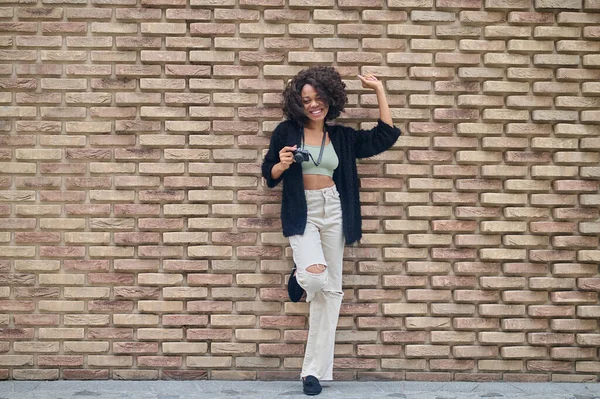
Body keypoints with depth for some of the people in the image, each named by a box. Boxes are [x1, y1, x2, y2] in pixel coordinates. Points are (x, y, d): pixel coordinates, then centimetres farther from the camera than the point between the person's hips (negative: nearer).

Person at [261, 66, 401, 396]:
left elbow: (385, 136, 6)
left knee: (330, 290, 2)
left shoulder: (343, 136, 9)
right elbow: (269, 176, 7)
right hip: (301, 214, -3)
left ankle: (315, 369, 11)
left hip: (333, 213, 3)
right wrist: (282, 164, -16)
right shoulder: (286, 131, 2)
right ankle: (299, 276, 15)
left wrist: (379, 90, 9)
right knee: (316, 277, -27)